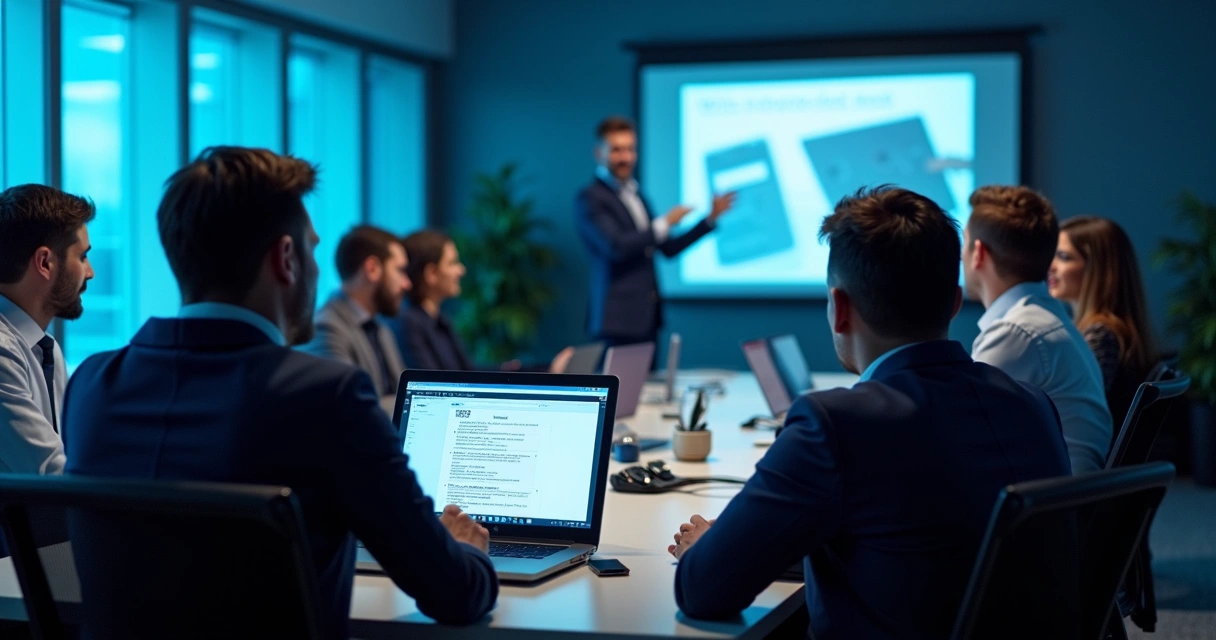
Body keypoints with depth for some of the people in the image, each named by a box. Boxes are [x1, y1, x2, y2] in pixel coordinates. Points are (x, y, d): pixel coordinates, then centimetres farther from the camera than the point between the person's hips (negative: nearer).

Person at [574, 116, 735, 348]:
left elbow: (669, 248, 18)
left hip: (647, 314, 8)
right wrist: (664, 223, -15)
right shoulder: (590, 198, -8)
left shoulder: (636, 196, 17)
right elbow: (616, 247, -21)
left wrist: (711, 217, 13)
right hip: (619, 316, -8)